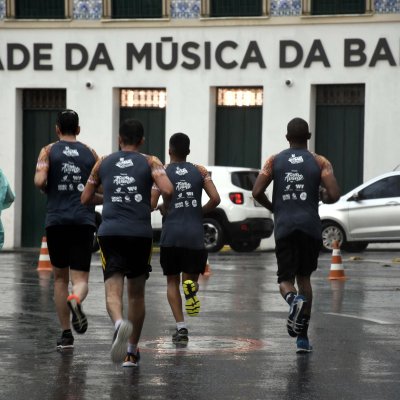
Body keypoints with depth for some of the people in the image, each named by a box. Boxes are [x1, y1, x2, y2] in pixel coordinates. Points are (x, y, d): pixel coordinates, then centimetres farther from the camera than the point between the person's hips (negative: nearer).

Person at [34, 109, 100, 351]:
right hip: (84, 220, 0)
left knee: (60, 277, 14)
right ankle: (75, 300, -38)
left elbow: (39, 181, -10)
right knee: (80, 279, -1)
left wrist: (49, 191, 11)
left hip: (57, 220, 0)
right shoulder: (90, 153, 11)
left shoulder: (49, 151, 5)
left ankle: (66, 335, 13)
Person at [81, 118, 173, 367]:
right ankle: (131, 352, 21)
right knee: (136, 293, 16)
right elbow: (168, 190, -12)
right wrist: (164, 204, 11)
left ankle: (120, 323, -43)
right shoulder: (150, 162, 5)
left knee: (113, 290, -9)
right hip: (140, 233, 0)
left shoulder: (103, 163, 12)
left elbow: (85, 199, 17)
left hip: (110, 233, 0)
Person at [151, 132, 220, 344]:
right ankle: (191, 285, -25)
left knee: (172, 281, 13)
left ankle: (180, 326, -1)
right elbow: (215, 199, -1)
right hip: (195, 234, 1)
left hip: (171, 234, -1)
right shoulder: (200, 171, 7)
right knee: (190, 276, 14)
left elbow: (151, 204, -7)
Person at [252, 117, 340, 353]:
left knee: (286, 278, 7)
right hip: (310, 226, 0)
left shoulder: (275, 161, 6)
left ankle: (293, 299, -31)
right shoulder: (320, 163, 3)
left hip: (284, 227, 0)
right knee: (304, 277, 16)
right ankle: (302, 338, 12)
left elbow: (257, 192, -2)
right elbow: (335, 195, -8)